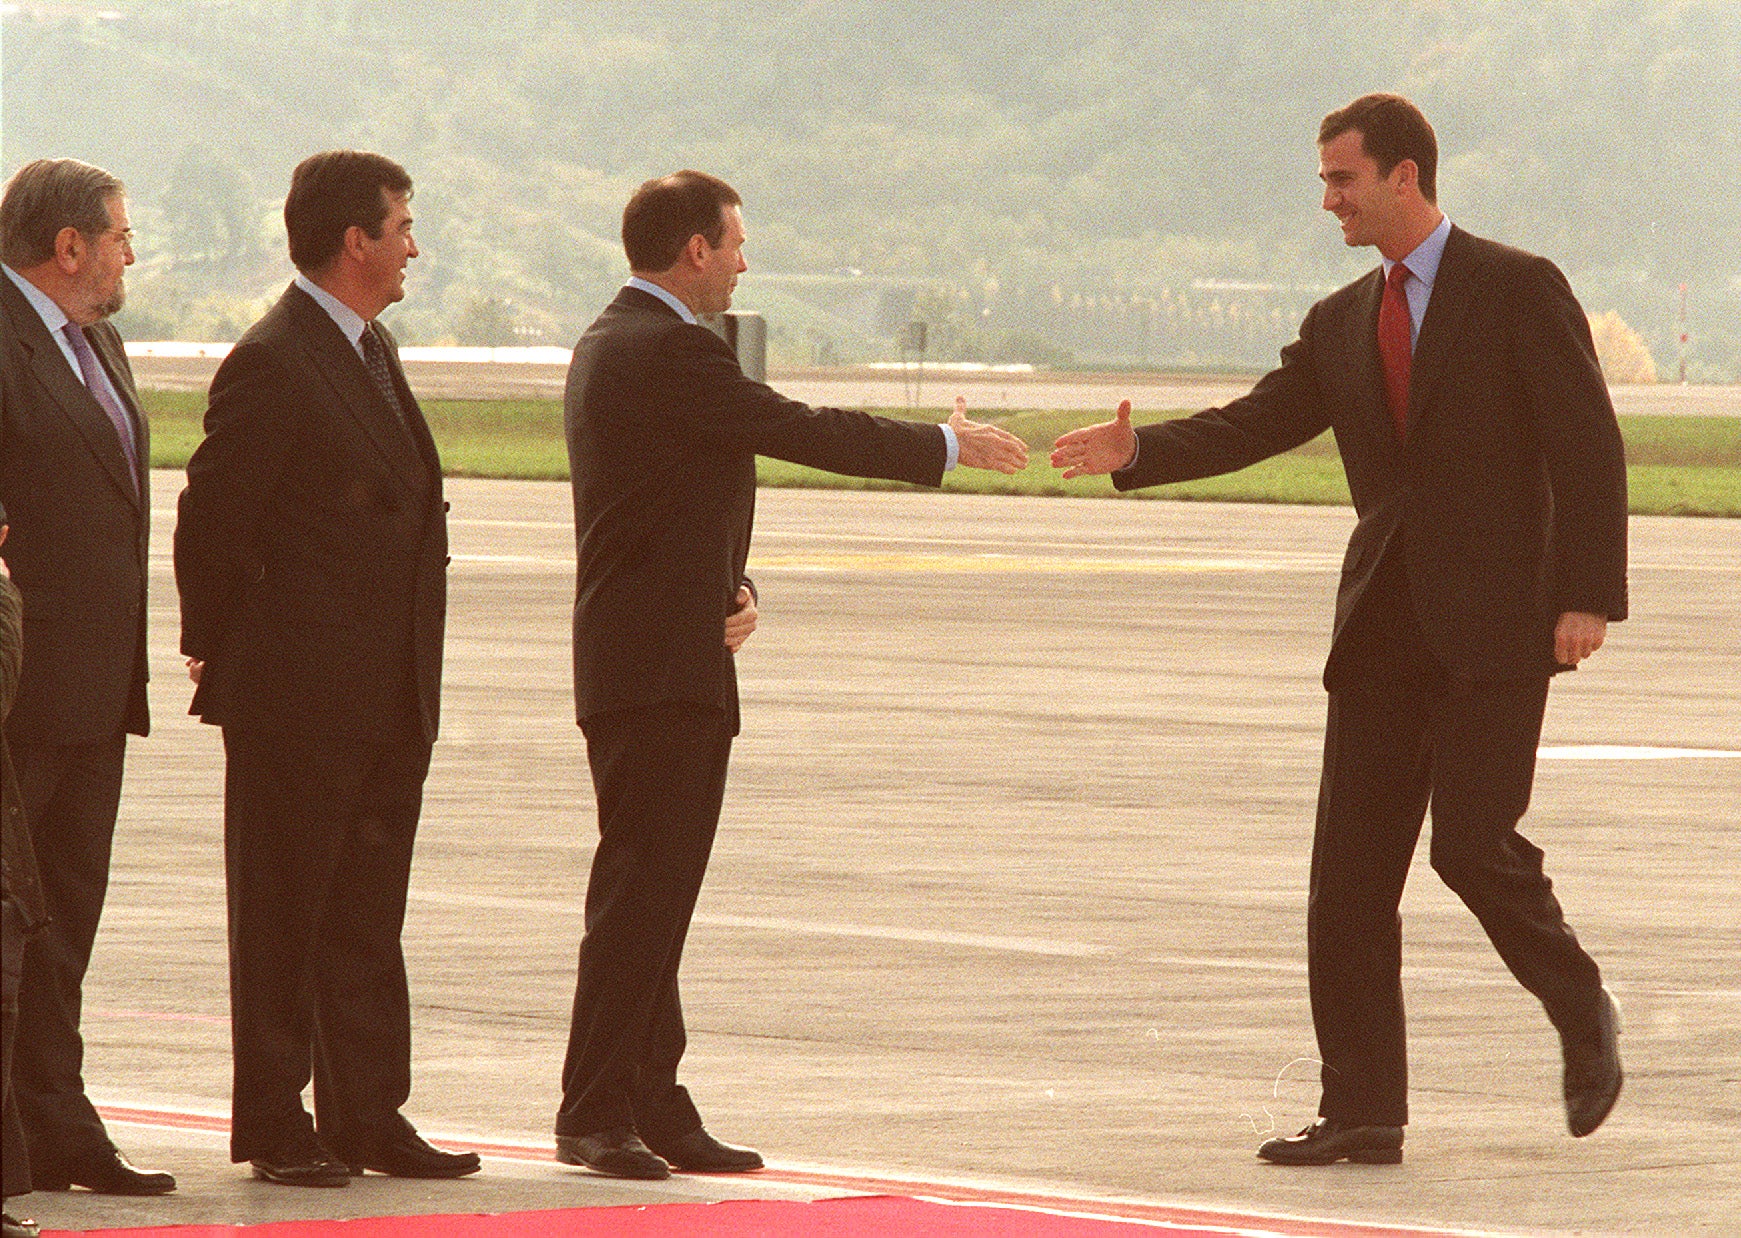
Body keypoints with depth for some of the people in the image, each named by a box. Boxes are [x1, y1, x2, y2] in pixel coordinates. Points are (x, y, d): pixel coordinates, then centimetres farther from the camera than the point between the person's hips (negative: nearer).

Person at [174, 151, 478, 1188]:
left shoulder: (373, 350, 15)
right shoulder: (274, 363, -14)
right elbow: (211, 520, -12)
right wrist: (219, 654, -3)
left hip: (391, 697, 8)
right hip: (298, 695, -8)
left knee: (369, 917, 11)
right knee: (283, 915, 1)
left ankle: (368, 1117, 16)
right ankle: (274, 1126, 6)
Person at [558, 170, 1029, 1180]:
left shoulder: (615, 343, 18)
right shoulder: (669, 351, -15)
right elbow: (805, 433, -12)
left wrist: (733, 590, 3)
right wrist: (948, 445, 0)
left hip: (677, 667, 10)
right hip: (657, 670, -10)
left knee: (657, 892, 10)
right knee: (639, 886, -10)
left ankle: (653, 1105, 12)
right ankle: (597, 1112, -11)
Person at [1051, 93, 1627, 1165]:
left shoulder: (1518, 290, -3)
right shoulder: (1342, 324, 15)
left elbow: (1589, 445, -7)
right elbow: (1251, 426, 7)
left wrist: (1589, 596, -15)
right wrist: (1136, 451, -11)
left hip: (1496, 627, -6)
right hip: (1385, 629, 6)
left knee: (1473, 844, -13)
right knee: (1351, 868, 0)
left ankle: (1582, 1012, 15)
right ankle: (1363, 1112, 3)